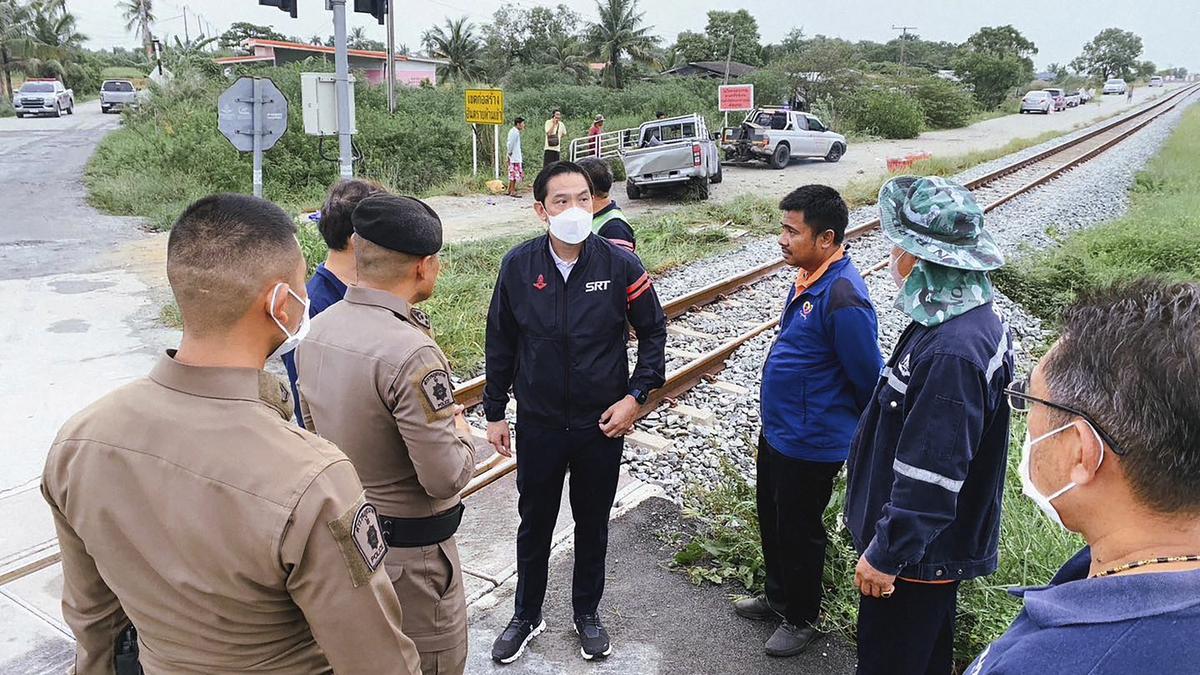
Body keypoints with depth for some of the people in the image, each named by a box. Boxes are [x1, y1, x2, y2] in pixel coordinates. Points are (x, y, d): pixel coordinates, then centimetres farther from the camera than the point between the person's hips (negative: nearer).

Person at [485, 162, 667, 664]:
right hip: (538, 424, 1)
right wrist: (494, 412, 5)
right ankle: (527, 616, 38)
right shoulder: (518, 266, -8)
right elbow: (500, 343, 2)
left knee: (593, 524, 17)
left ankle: (587, 613, 40)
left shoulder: (620, 265, -12)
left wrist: (636, 397, -9)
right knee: (534, 524, 16)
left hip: (602, 424, 0)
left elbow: (654, 332, -1)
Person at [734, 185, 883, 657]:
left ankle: (801, 619, 34)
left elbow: (869, 378, -20)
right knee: (772, 521, 24)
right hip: (776, 432, 9)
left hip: (810, 445, -9)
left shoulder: (843, 298, -28)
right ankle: (778, 596, 46)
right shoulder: (808, 277, 2)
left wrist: (866, 436, -3)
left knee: (799, 532, 11)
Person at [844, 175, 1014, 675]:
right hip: (934, 544, 10)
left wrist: (886, 554, -19)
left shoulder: (952, 354, -33)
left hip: (921, 553, -10)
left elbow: (930, 478, -30)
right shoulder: (967, 319, 0)